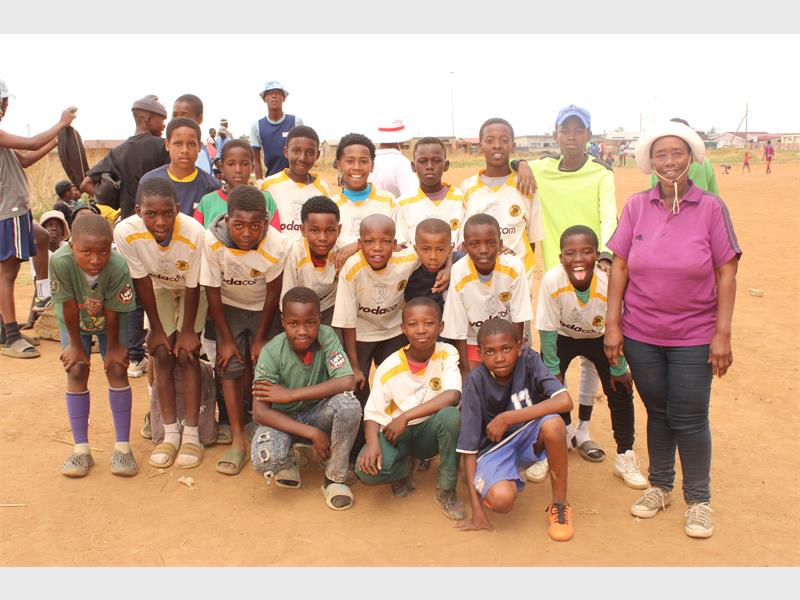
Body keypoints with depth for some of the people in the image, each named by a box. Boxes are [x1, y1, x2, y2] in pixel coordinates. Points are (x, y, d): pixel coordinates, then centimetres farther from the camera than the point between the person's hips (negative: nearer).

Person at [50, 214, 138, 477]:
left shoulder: (118, 266, -38)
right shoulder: (60, 262, -38)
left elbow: (113, 312, -25)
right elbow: (68, 308, -26)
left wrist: (113, 347, -12)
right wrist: (76, 345, -15)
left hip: (109, 320, -1)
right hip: (75, 322, 1)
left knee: (117, 370, -7)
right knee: (76, 371, -6)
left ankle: (123, 446, 3)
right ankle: (81, 450, 4)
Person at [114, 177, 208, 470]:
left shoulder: (194, 233, -38)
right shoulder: (126, 232, -32)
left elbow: (193, 287, -24)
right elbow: (142, 282, -18)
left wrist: (187, 331, -14)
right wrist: (156, 328, -10)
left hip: (191, 291, -2)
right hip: (159, 289, 2)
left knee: (186, 354, -9)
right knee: (162, 354, -4)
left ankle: (191, 434, 1)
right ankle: (170, 433, 7)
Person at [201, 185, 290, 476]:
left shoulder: (277, 245, -30)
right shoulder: (212, 242, -29)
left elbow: (273, 294, -16)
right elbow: (213, 293, -17)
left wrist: (261, 338, -10)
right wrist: (226, 339, -13)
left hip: (264, 309, 0)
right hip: (229, 307, 0)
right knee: (230, 366, -10)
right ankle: (238, 441, -5)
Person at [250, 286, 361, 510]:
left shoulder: (326, 336, -19)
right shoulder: (272, 352, -22)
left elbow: (346, 382, -30)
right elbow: (260, 412, -24)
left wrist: (291, 395, -30)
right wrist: (312, 433, -30)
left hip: (319, 413, 1)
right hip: (282, 419, -1)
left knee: (348, 403, -32)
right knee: (264, 460, -32)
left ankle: (335, 477, -9)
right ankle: (288, 461, 9)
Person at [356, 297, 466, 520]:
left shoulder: (447, 354, -13)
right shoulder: (389, 368, -13)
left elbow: (452, 396, -28)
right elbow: (373, 414, -9)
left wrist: (406, 416, -30)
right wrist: (373, 443, -31)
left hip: (430, 431, 0)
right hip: (396, 433, 0)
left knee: (450, 415, -35)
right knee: (367, 469, -30)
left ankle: (446, 489, -11)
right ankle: (406, 466, 9)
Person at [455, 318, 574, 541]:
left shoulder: (529, 361, -17)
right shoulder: (475, 382, -19)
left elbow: (565, 401, -32)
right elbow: (468, 447, -17)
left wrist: (506, 418, -31)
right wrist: (477, 511, -20)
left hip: (529, 438, 2)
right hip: (494, 446, -1)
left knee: (553, 423, -33)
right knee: (502, 499, -32)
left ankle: (560, 503, -11)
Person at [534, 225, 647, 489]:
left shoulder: (609, 284, -33)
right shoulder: (552, 281, -35)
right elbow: (547, 330, -22)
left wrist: (619, 369, -7)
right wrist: (552, 369, -15)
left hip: (599, 338, 0)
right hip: (563, 337, 0)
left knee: (620, 390, -6)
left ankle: (625, 458, 11)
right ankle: (566, 432, 24)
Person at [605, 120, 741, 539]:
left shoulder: (711, 208, -6)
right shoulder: (636, 206, -1)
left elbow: (726, 273, -5)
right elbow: (619, 266, 1)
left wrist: (723, 334, -9)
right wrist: (612, 324, -3)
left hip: (694, 336, -2)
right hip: (640, 334, 2)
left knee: (689, 419, 4)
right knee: (656, 412, 15)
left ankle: (698, 499, 25)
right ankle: (660, 487, 34)